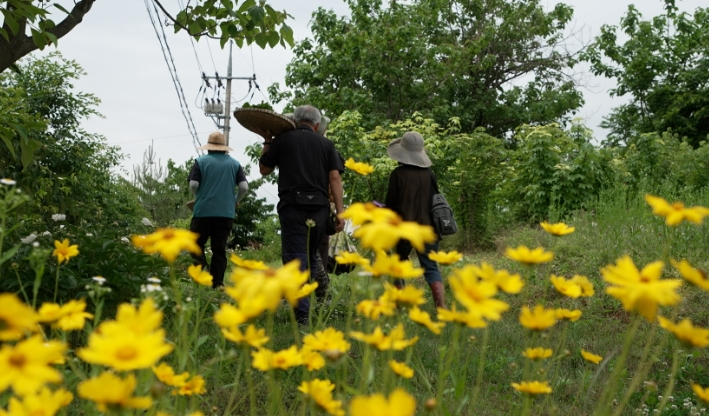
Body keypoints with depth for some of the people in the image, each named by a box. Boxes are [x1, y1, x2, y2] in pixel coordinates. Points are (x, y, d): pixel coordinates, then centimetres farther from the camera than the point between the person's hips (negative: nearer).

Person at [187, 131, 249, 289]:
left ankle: (203, 268, -15)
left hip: (203, 211, -2)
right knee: (220, 249, 8)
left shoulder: (201, 161, 1)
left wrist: (198, 196, 13)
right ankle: (217, 283, 6)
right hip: (226, 213, 2)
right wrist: (236, 201, 16)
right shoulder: (235, 164, 7)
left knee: (196, 243, 10)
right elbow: (244, 187, -2)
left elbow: (193, 185, -8)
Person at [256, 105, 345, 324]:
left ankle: (302, 314, -8)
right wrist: (340, 213, -1)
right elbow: (335, 178, 1)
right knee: (311, 254, 20)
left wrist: (267, 141, 26)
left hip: (293, 207, -2)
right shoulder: (326, 144, 10)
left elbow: (264, 169, 15)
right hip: (319, 207, 2)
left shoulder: (283, 139, 6)